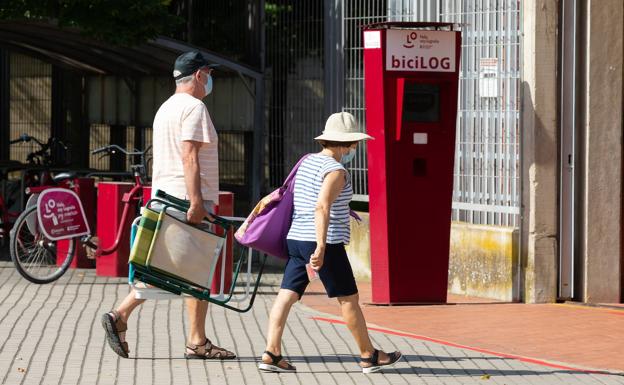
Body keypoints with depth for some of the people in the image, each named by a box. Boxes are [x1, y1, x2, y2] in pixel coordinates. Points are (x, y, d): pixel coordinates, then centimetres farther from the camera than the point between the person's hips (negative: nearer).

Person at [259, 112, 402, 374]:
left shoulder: (308, 162, 15)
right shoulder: (336, 171, -12)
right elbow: (321, 207, -25)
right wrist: (321, 247, -30)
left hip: (296, 239, 8)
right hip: (326, 244, -8)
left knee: (287, 295, 1)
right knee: (348, 298, 3)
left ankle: (271, 354, -8)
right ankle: (369, 356, 13)